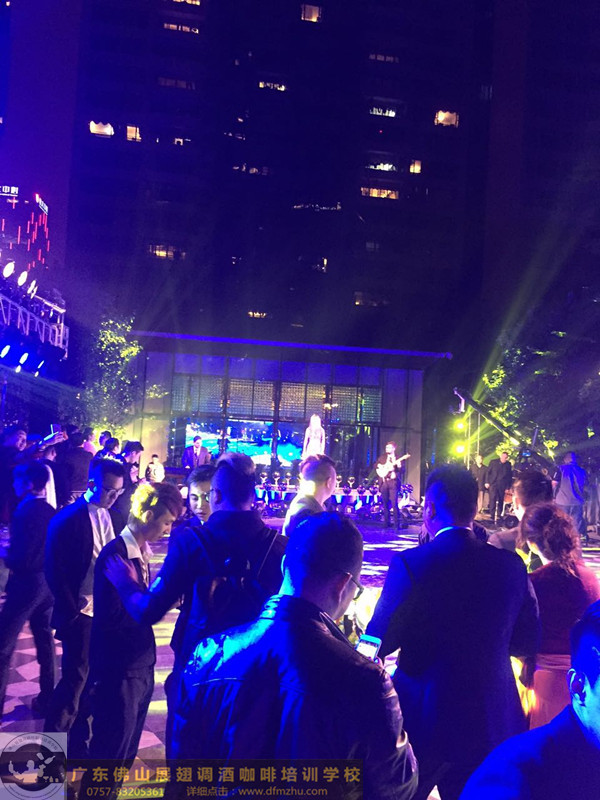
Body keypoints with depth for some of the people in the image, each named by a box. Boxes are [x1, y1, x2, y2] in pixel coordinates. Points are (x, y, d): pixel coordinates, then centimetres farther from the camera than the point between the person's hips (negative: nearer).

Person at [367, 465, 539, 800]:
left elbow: (378, 643, -15)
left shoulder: (411, 563, -20)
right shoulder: (511, 565, -7)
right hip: (494, 724, 4)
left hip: (423, 722, -3)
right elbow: (528, 642, 3)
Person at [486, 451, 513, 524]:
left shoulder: (508, 464, 5)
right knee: (493, 499, -8)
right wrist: (487, 482, -2)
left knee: (501, 500, 3)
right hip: (493, 484, -1)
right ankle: (492, 515, -6)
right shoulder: (493, 462, 3)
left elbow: (509, 476, 7)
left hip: (502, 485, 1)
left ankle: (499, 515, 12)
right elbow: (488, 472, 5)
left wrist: (508, 487, 4)